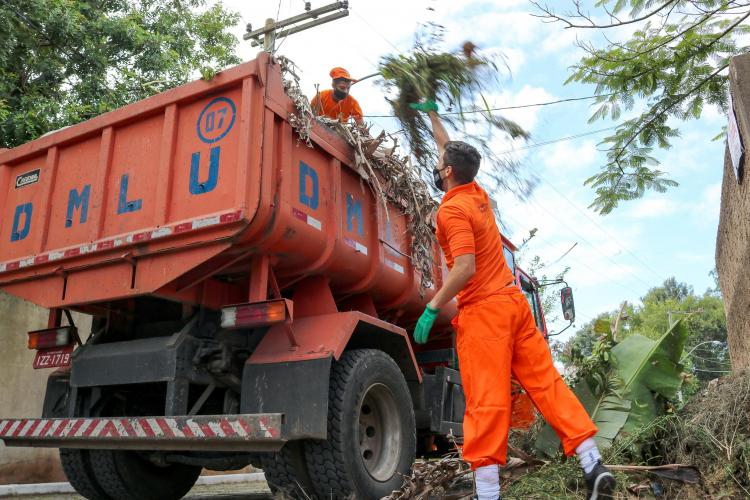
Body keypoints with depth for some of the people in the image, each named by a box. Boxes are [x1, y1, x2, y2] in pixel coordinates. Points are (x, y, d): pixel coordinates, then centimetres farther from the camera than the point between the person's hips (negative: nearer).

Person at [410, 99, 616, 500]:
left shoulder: (452, 210, -9)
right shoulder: (478, 195, 15)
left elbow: (465, 269, -21)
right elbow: (452, 151, 32)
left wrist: (431, 309, -14)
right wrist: (431, 114, 44)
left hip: (483, 310, -8)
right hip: (513, 301, 8)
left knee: (486, 401, -8)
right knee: (546, 382, 7)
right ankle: (593, 465, 7)